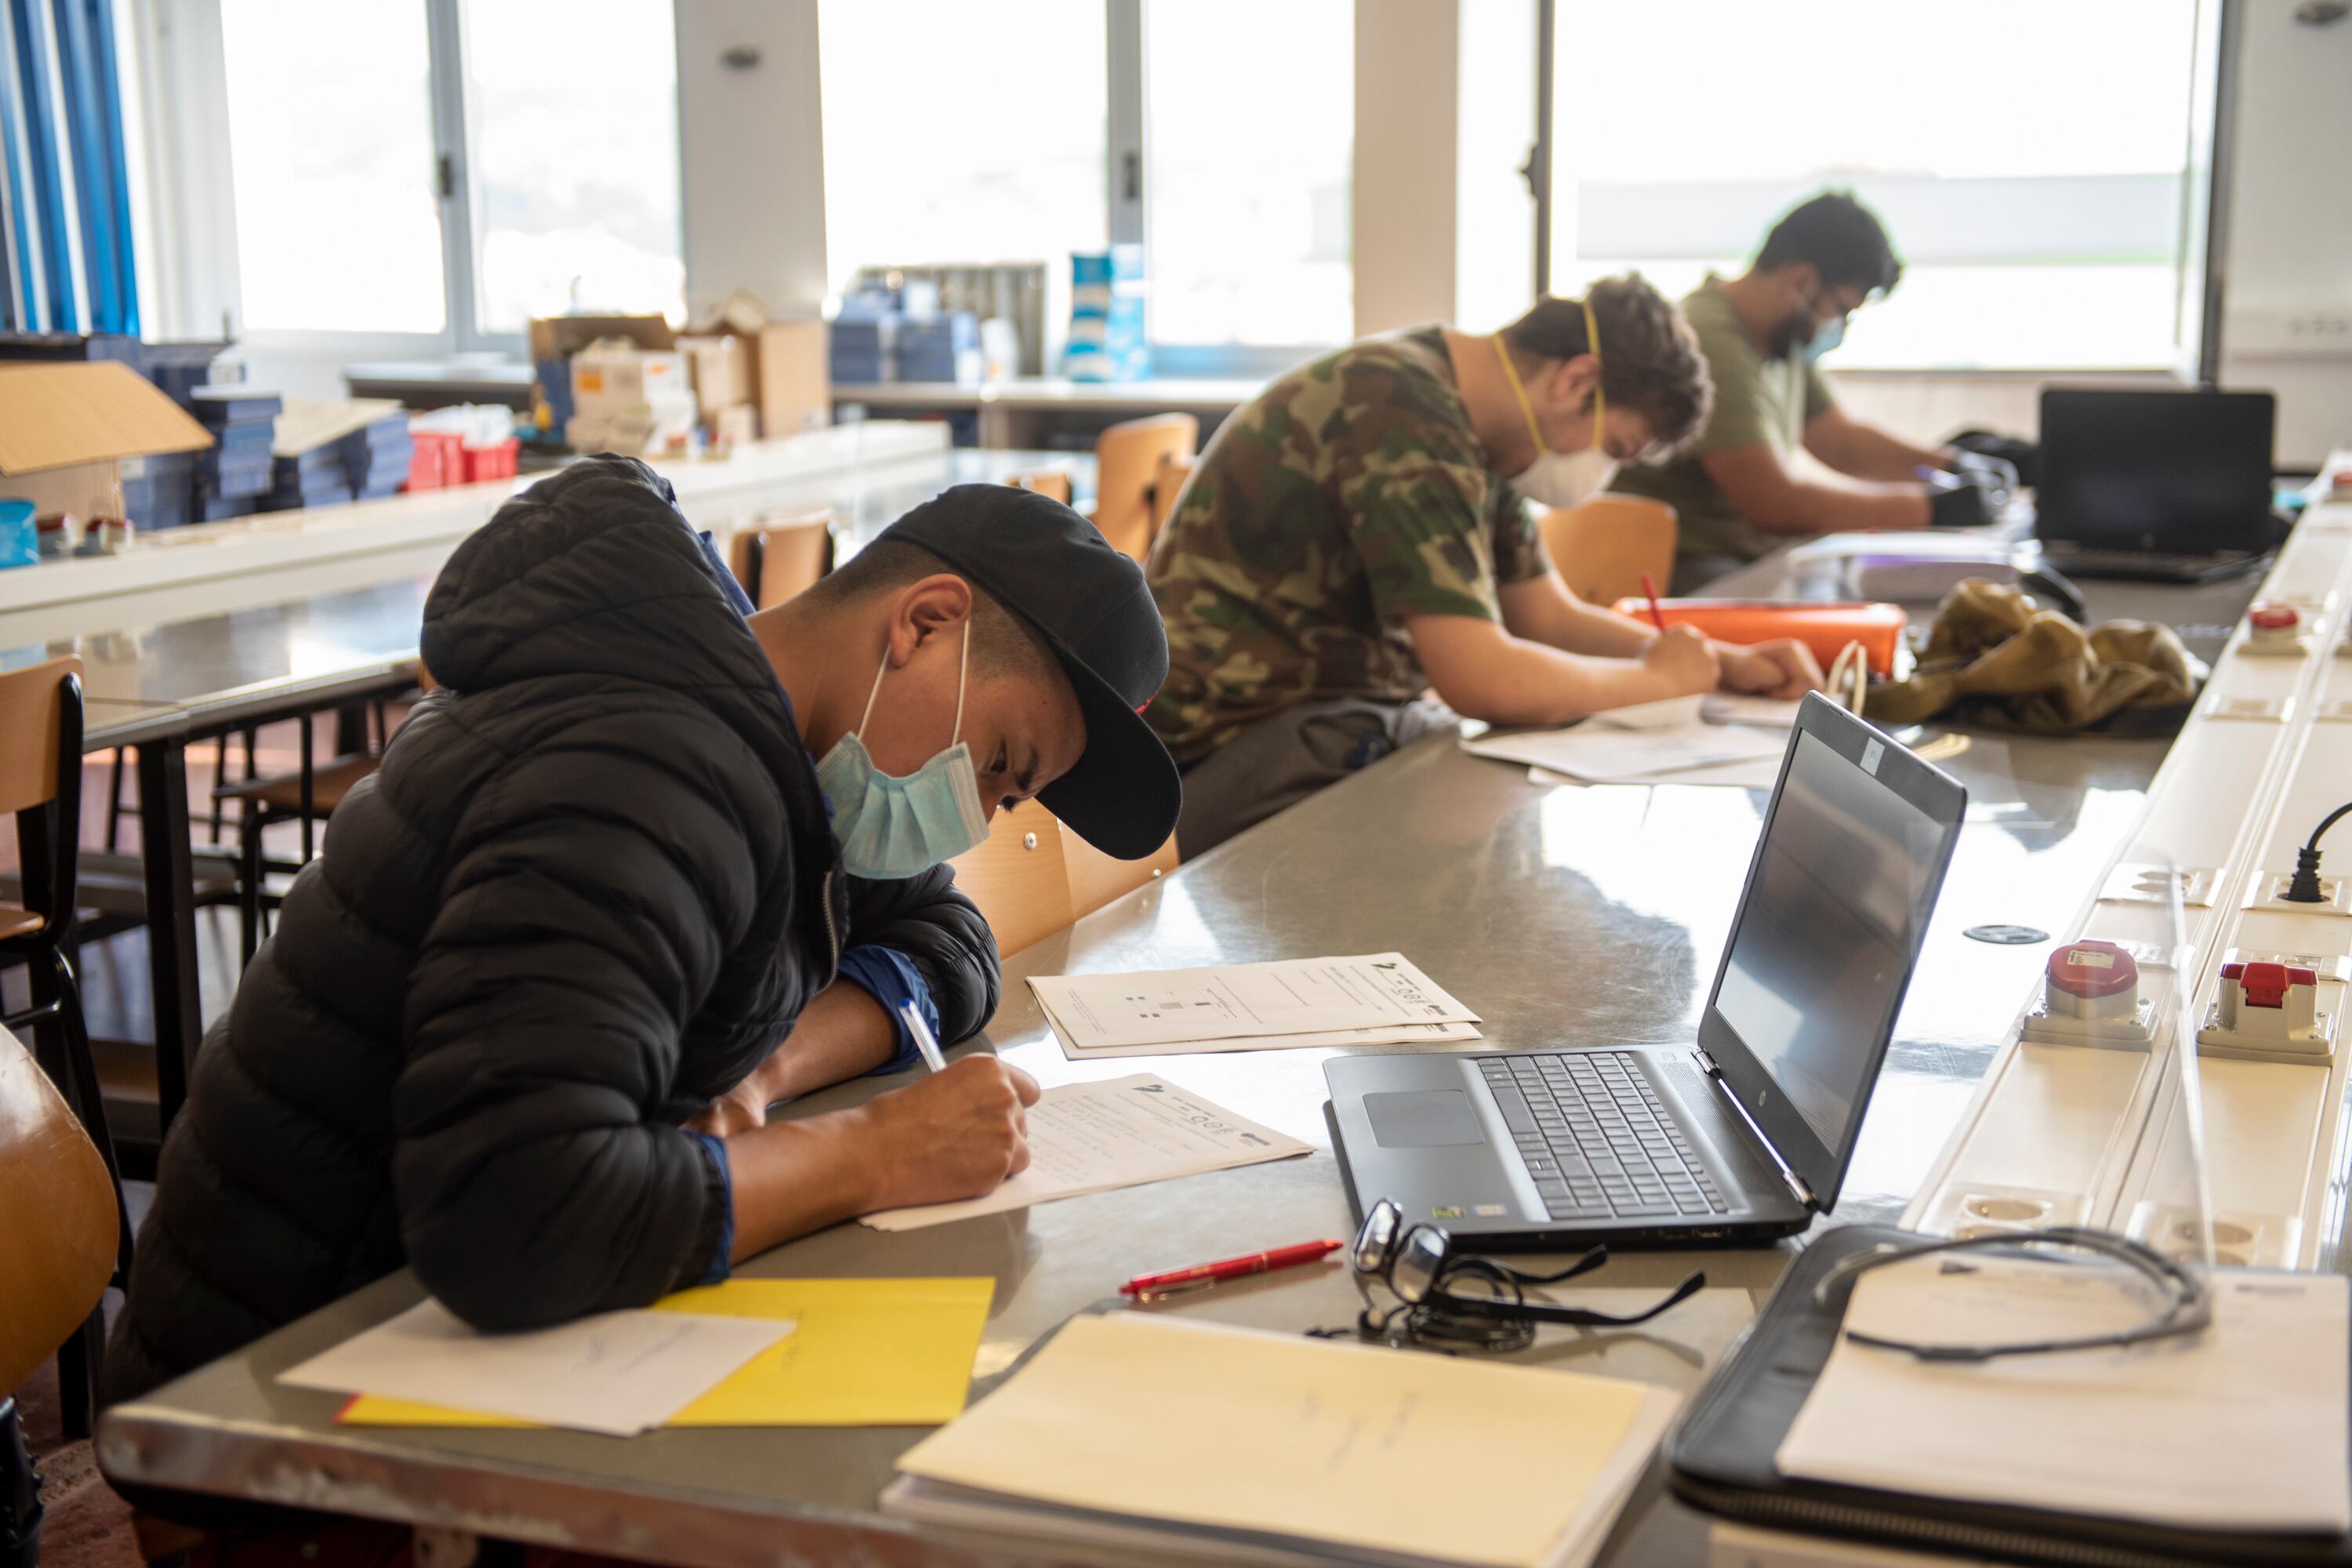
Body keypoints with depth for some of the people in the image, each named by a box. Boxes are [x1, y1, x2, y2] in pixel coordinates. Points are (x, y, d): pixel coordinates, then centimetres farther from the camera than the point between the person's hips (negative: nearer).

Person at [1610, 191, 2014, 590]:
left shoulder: (1787, 339, 12)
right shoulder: (1712, 343, -20)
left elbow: (1841, 439, 26)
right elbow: (1776, 501, -23)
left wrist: (1952, 467, 10)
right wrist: (1929, 505, -15)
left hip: (1755, 556, 10)